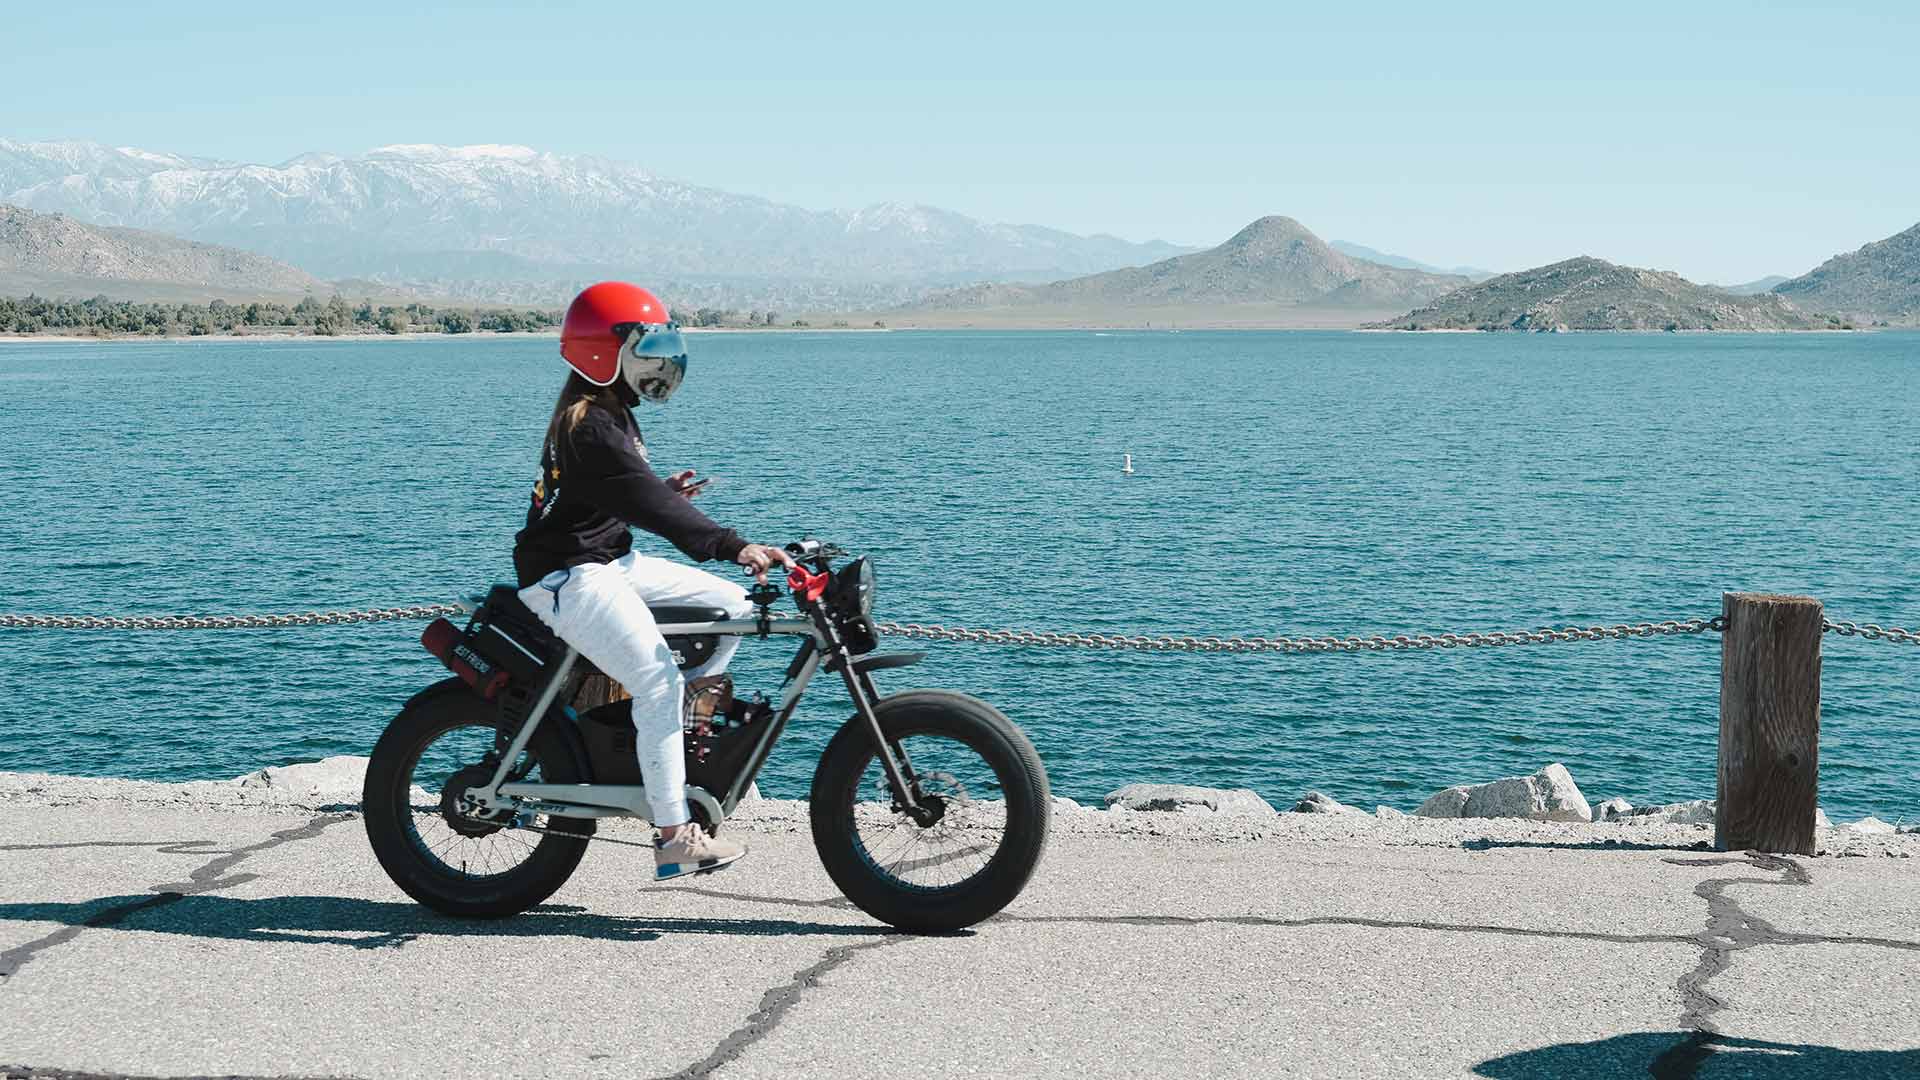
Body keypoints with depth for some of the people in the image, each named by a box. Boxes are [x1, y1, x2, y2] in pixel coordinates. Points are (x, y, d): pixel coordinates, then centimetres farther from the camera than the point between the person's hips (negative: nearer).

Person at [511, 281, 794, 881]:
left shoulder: (609, 413, 12)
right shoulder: (591, 427, -22)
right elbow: (645, 503, -33)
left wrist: (667, 492, 6)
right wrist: (734, 545, -40)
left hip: (614, 560, 10)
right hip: (569, 577, -10)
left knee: (733, 606, 7)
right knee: (658, 680, -22)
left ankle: (674, 729, 14)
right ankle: (674, 836, -20)